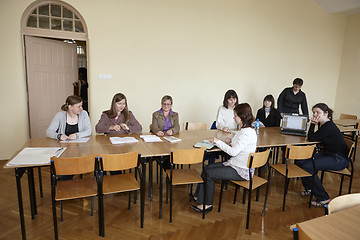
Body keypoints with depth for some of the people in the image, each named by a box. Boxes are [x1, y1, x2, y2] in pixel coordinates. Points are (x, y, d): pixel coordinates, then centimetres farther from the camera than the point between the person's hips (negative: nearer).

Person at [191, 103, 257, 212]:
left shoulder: (247, 133, -24)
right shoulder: (243, 129, 8)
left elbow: (233, 152, -25)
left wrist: (218, 142, -15)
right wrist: (232, 142, 1)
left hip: (242, 171, -10)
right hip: (235, 163, 10)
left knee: (209, 173, -11)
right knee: (207, 167, 1)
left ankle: (207, 204, 6)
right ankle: (198, 197, 10)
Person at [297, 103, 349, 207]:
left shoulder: (329, 127, -23)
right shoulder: (323, 124, 6)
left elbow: (311, 138, -23)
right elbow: (311, 137, 9)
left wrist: (312, 123, -17)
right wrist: (313, 123, -2)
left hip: (339, 160, -10)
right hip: (327, 154, 10)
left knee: (307, 167, -25)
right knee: (299, 161, -2)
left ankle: (323, 198, -10)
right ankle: (309, 188, 17)